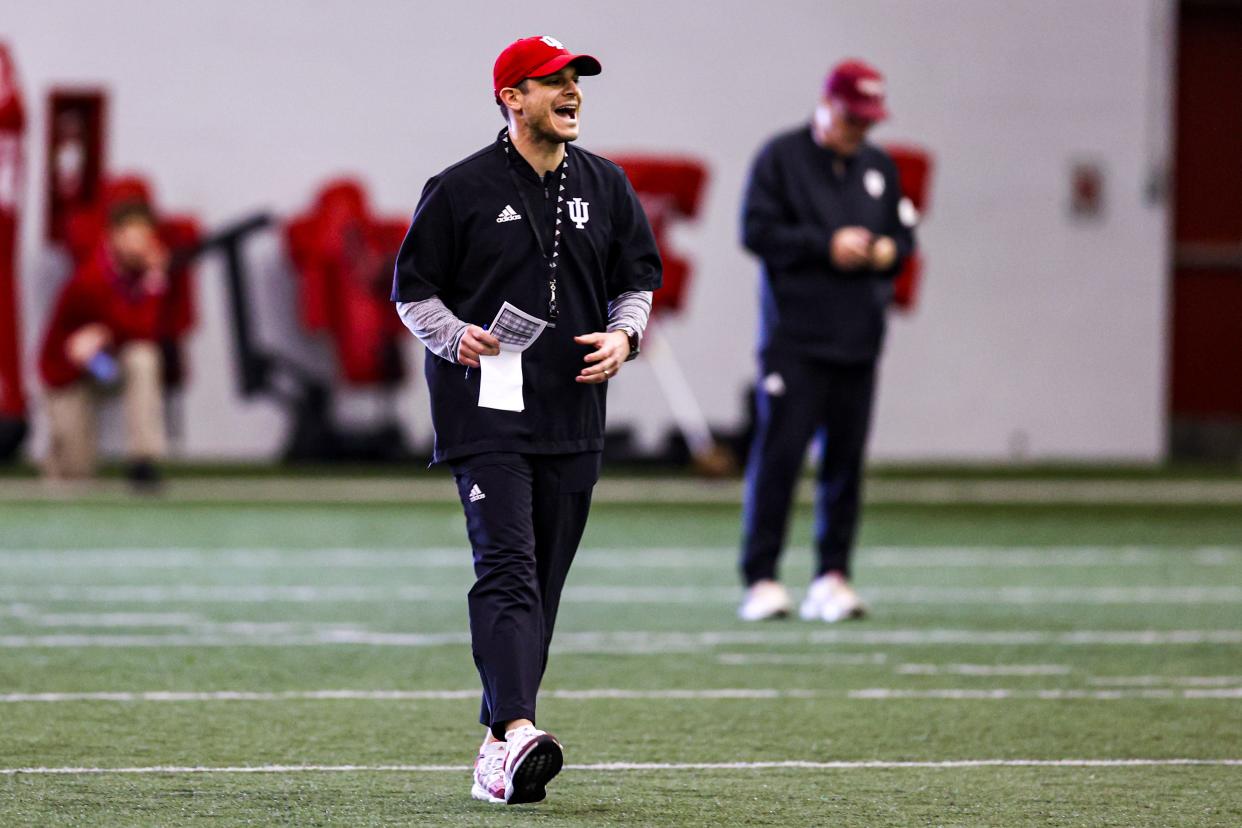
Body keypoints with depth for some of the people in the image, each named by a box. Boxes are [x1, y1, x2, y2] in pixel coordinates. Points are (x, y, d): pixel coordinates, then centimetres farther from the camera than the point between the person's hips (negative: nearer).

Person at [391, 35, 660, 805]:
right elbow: (413, 288, 3)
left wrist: (624, 336, -1)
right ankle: (517, 729, -31)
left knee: (544, 584, 7)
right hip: (486, 414, -5)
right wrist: (456, 338, -15)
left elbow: (637, 279, 19)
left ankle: (499, 747, 14)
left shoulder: (607, 187, 11)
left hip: (573, 418, 5)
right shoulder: (461, 190, -2)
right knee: (508, 567, -19)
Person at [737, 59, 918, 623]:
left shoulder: (878, 166, 16)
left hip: (859, 340, 5)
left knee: (846, 458, 3)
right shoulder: (782, 157, -1)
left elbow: (904, 232, 22)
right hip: (795, 336, -5)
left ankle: (832, 577, 9)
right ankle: (761, 579, -6)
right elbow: (757, 231, -7)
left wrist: (889, 252, -1)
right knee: (779, 451, -9)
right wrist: (826, 246, -15)